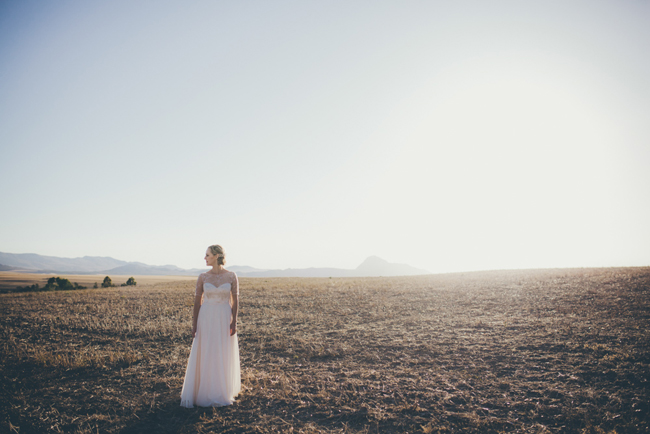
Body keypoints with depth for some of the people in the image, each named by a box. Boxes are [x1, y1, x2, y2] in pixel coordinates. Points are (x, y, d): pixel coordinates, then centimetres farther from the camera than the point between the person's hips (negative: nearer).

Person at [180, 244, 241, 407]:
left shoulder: (231, 276, -4)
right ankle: (203, 391, 17)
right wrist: (194, 323, 0)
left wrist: (234, 322, -8)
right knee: (204, 356, 4)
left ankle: (223, 391, 25)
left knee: (224, 356, 8)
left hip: (225, 319, -1)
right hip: (206, 319, 1)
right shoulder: (203, 277, 0)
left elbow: (235, 300, -2)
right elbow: (197, 300, 3)